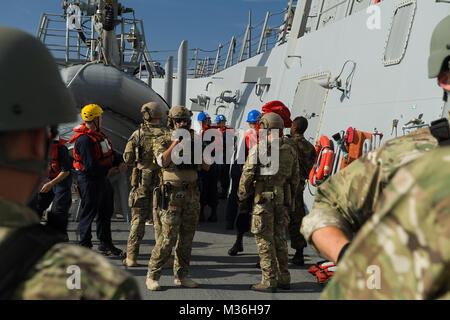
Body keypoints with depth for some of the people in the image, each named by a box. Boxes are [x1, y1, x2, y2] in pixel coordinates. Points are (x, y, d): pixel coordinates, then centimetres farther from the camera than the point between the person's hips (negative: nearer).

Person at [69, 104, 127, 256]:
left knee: (106, 212, 18)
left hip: (102, 179, 10)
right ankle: (84, 246, 14)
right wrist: (108, 171, -14)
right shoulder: (84, 139, -22)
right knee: (89, 213, 1)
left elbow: (111, 151, 13)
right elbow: (91, 166, -26)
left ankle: (106, 243, 31)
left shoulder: (98, 134, 9)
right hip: (90, 180, -10)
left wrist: (120, 162, -6)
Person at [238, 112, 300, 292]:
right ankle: (284, 279, 19)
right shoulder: (290, 150, 8)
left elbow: (247, 176, -10)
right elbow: (295, 178, 11)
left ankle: (269, 281, 3)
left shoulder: (259, 148, -9)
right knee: (280, 238, 14)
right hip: (283, 200, 5)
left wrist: (242, 198, 0)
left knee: (264, 239, 1)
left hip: (264, 198, -5)